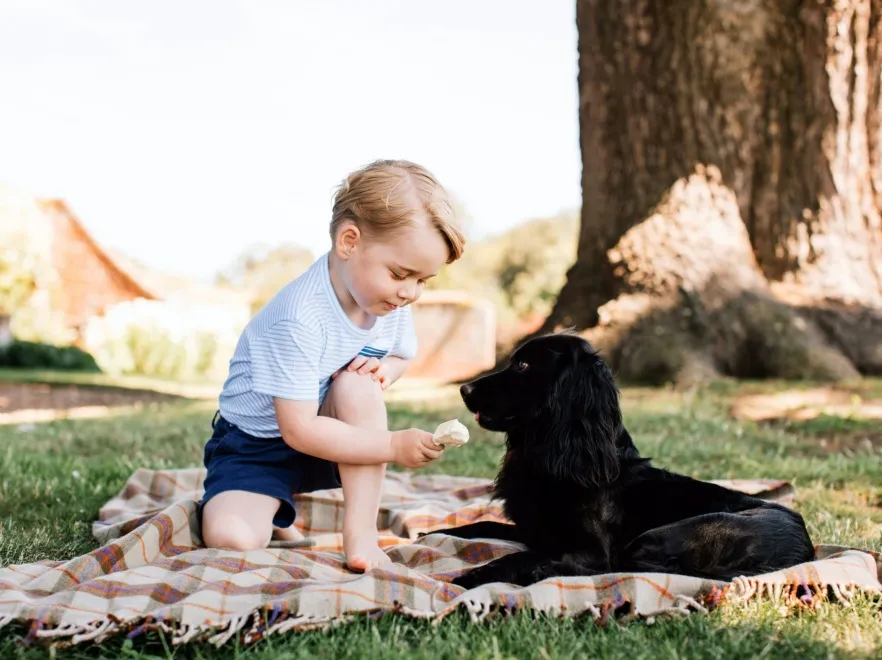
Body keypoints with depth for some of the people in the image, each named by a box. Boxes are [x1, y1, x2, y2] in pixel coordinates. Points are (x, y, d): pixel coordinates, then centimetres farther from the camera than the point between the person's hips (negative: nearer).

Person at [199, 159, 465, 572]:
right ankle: (272, 519, 9)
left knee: (358, 383, -28)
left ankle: (360, 532, -21)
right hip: (257, 445, -5)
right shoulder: (299, 318, -32)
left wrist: (385, 370, -14)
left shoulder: (392, 302, -10)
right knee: (230, 538, -29)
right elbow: (299, 430, -30)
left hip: (331, 440, 5)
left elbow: (401, 356, 12)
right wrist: (394, 446, -32)